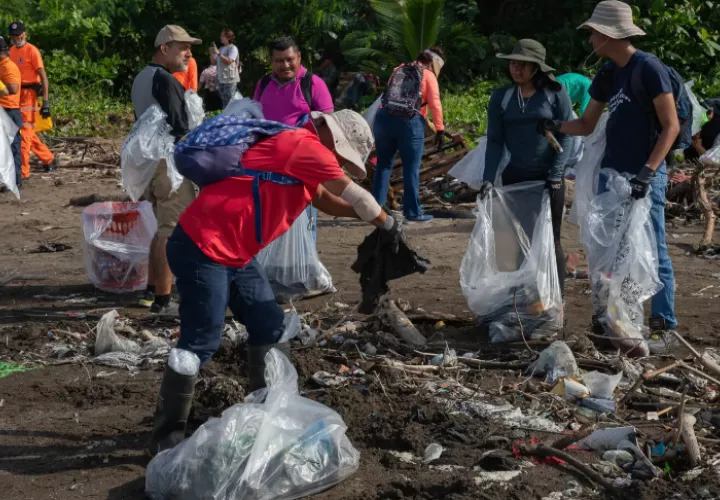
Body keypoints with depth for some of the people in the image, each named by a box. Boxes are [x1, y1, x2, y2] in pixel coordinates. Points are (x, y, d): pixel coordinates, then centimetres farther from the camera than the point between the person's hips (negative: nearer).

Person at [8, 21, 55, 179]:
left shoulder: (32, 51, -9)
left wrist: (46, 102, -17)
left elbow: (43, 77, -12)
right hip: (16, 95, 8)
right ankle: (48, 158, 32)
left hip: (29, 94, -8)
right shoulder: (12, 50, 13)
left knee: (24, 132, -8)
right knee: (27, 132, 15)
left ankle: (23, 172, -5)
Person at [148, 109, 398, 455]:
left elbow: (328, 202, 27)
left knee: (269, 327, 12)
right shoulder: (305, 146, -11)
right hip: (202, 248, -11)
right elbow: (353, 194, -6)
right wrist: (388, 225, 7)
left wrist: (371, 216, 12)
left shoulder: (301, 157, 18)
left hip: (235, 254, 11)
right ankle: (167, 435, 3)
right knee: (201, 342, -7)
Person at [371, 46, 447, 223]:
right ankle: (413, 212, 5)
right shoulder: (428, 75, 7)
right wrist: (440, 129, -2)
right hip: (410, 122, -4)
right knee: (411, 168, 3)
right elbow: (435, 104, -3)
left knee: (383, 165, 13)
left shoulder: (398, 70, 22)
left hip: (384, 118, 4)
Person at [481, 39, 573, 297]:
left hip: (548, 177, -2)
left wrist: (556, 174, -12)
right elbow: (495, 141, 2)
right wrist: (489, 178, -8)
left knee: (550, 239, 4)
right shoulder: (501, 98, 2)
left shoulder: (555, 94, -5)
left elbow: (566, 135, -5)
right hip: (515, 177, 2)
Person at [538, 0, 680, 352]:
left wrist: (648, 171, -23)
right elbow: (587, 125, 16)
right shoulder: (606, 74, 10)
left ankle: (664, 326, 3)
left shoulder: (648, 68, -12)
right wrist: (556, 126, -4)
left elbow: (671, 126, -14)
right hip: (610, 172, 7)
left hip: (645, 175, -7)